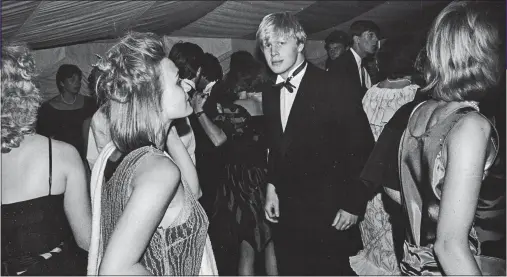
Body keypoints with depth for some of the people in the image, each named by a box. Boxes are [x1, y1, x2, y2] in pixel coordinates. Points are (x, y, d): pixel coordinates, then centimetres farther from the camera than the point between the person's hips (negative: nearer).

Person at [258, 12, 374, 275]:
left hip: (329, 215, -6)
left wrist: (353, 204, -12)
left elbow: (362, 148, -12)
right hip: (286, 213, 6)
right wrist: (271, 187, 5)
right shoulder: (270, 94, 7)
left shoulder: (337, 88, -13)